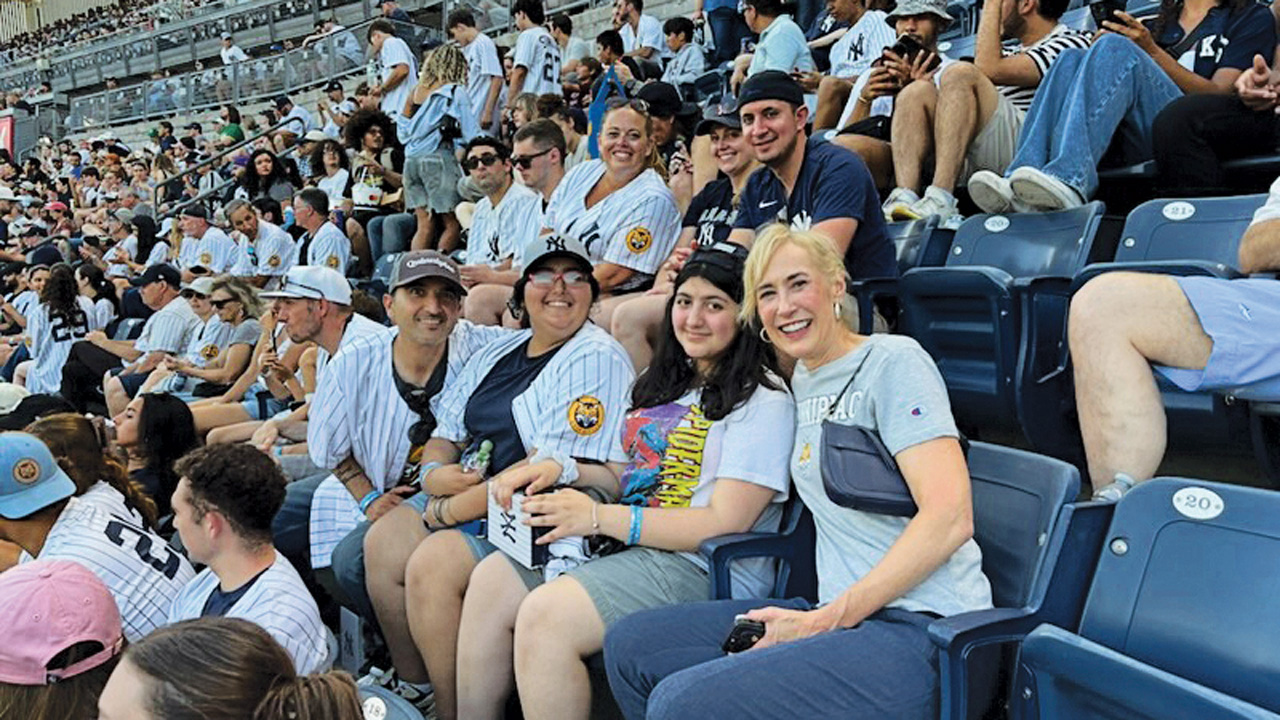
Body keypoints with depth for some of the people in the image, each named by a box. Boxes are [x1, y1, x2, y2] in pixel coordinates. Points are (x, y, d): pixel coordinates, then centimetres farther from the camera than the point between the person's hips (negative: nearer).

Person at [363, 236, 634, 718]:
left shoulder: (596, 359, -12)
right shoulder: (498, 352, 15)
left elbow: (549, 469, -20)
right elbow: (446, 434, 16)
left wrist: (448, 511, -16)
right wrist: (435, 473, -9)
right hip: (468, 496, 9)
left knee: (431, 564, -23)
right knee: (382, 541, -6)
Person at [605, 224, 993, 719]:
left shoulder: (894, 360, -7)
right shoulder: (804, 379, 16)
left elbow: (950, 517, -17)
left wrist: (823, 620, -16)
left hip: (921, 627, -8)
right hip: (840, 615, 8)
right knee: (629, 644, 4)